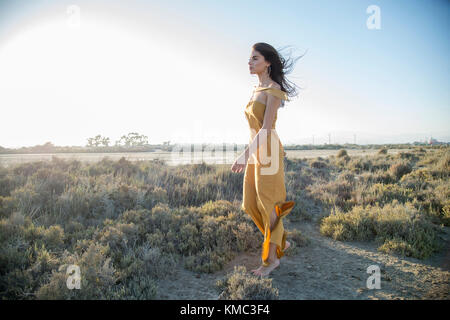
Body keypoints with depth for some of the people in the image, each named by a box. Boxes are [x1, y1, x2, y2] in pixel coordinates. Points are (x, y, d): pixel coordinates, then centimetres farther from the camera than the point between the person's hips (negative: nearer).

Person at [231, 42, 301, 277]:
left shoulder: (274, 89, -12)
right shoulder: (257, 90, 15)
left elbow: (267, 128, -21)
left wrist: (245, 155, -27)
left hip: (268, 152, -9)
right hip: (256, 153, 9)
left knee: (268, 205, 0)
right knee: (251, 205, 11)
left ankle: (271, 257, 15)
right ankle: (282, 242, 29)